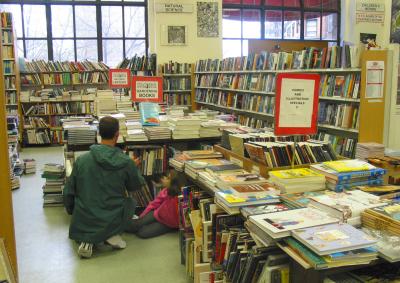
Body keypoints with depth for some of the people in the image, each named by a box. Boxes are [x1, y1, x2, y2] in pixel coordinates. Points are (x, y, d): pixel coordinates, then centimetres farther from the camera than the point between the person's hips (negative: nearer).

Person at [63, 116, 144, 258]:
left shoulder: (82, 160, -9)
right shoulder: (126, 163, -13)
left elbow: (69, 191, 1)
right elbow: (136, 185, 6)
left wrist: (71, 210, 21)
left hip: (83, 224, 2)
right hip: (112, 221, -1)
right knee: (131, 202, 27)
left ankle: (87, 240, 6)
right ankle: (112, 235, 6)